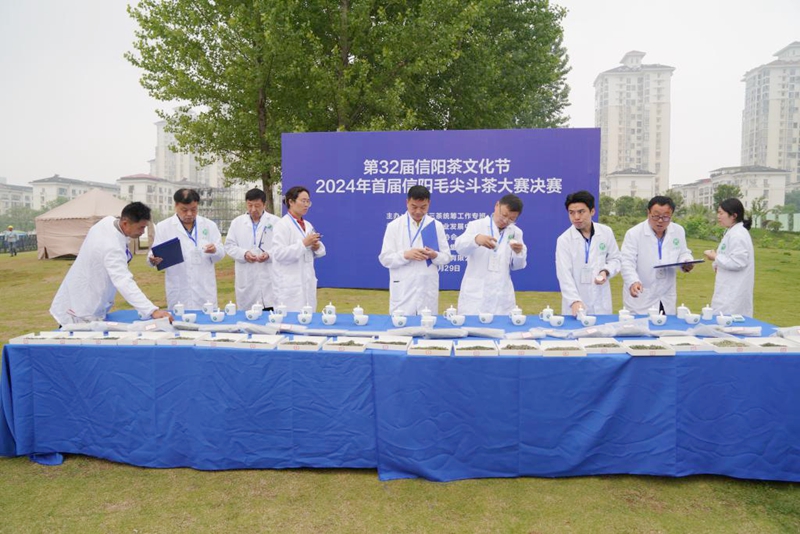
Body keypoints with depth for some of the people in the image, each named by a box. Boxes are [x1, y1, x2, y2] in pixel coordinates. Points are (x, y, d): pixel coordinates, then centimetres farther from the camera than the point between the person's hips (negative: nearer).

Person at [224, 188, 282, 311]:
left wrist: (270, 254, -17)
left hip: (270, 279, -2)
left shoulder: (276, 222, 3)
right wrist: (243, 254, -9)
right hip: (247, 281, 2)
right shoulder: (237, 222, 11)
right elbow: (229, 246, 9)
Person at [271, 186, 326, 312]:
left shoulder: (308, 225, 12)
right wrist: (304, 244, -22)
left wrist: (317, 247, -5)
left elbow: (317, 252, 19)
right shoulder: (282, 225, -9)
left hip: (307, 282, 7)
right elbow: (279, 254, -18)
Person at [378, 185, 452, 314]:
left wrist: (434, 255, -15)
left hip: (428, 288, 2)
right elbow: (385, 258, -2)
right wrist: (405, 255, -19)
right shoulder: (394, 226, 0)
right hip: (402, 290, -2)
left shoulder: (437, 226, 6)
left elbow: (446, 257, 7)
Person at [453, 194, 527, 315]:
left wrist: (518, 253, -11)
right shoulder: (476, 225, 3)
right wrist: (476, 239, -35)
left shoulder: (516, 232, 11)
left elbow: (517, 266, 12)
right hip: (475, 293, -2)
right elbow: (459, 247, -14)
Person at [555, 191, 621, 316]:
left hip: (601, 302, 3)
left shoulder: (606, 232, 1)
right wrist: (574, 301, -26)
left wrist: (605, 272, -10)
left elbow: (615, 259, 12)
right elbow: (564, 275, -14)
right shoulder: (564, 240, -8)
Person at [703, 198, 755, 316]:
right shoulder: (732, 232, 15)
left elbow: (738, 262, -21)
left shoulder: (738, 235, -16)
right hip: (729, 290, 10)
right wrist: (719, 264, 8)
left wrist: (716, 257, -12)